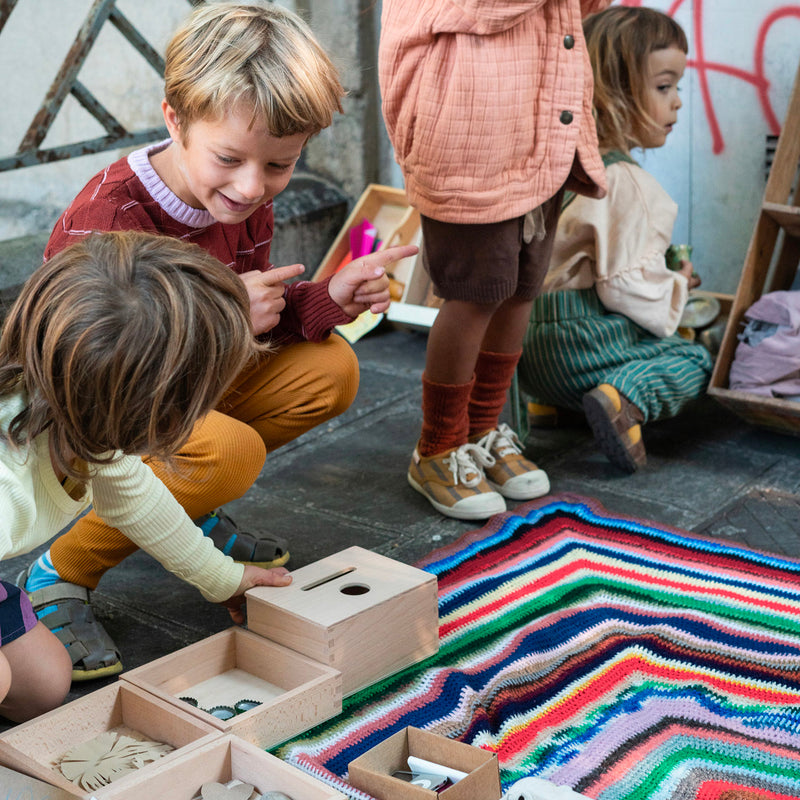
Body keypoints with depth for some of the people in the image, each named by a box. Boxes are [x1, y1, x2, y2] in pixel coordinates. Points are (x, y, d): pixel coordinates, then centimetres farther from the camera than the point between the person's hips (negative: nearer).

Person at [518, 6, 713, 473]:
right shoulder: (626, 184, -19)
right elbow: (623, 285, -22)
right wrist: (678, 287, -1)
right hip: (585, 339, -8)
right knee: (695, 362, 5)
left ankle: (554, 398, 10)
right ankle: (624, 399, -21)